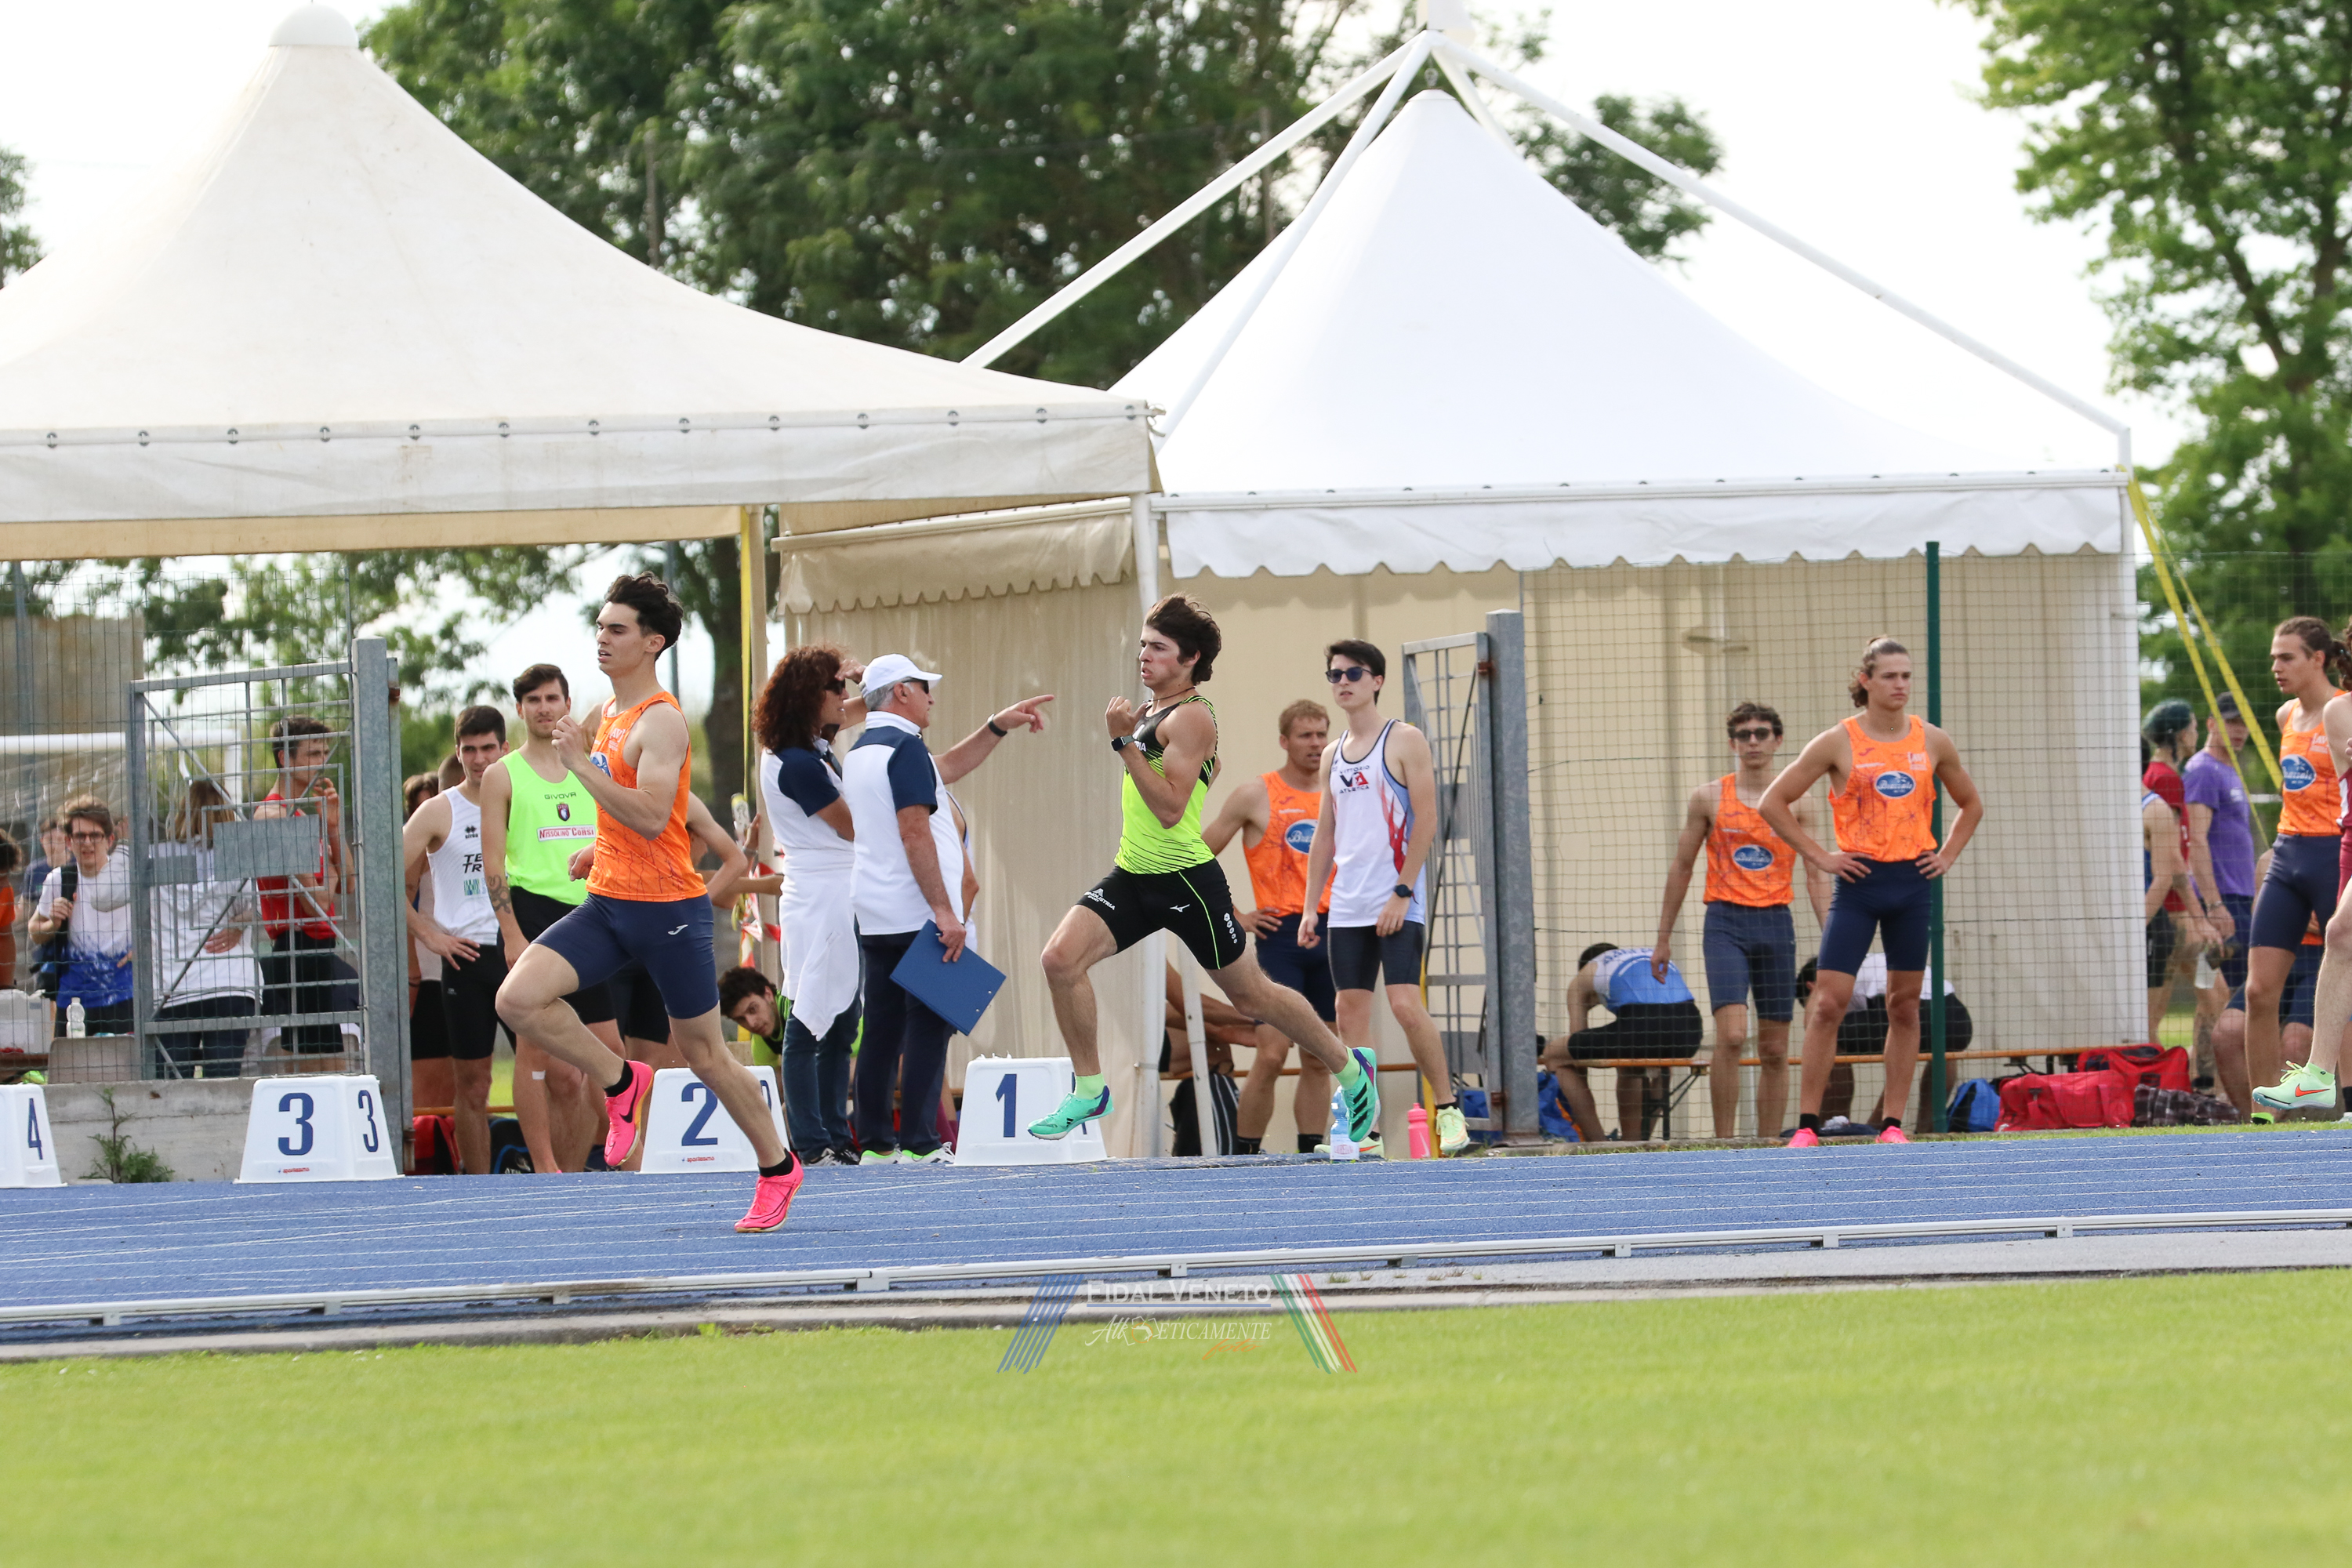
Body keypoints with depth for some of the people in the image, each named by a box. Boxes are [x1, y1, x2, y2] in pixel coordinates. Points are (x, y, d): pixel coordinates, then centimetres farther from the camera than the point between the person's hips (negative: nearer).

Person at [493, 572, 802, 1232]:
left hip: (668, 908, -8)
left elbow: (650, 816, -27)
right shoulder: (611, 715, 12)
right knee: (518, 997, -13)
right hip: (608, 903, 8)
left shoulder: (661, 721, -15)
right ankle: (620, 1083, 6)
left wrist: (581, 764, -27)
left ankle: (777, 1167, 22)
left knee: (706, 1056, 4)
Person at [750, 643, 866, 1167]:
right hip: (820, 902, -10)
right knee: (809, 1025, -7)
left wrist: (864, 674, 4)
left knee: (841, 1025, 11)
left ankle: (836, 1139, 13)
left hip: (844, 901, 10)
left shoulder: (814, 745, 10)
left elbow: (866, 707, 26)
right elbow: (853, 828, -12)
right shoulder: (798, 763, -17)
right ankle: (812, 1144, -7)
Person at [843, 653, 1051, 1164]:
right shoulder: (904, 748, -12)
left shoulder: (859, 753, 17)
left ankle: (876, 1142, 9)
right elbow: (915, 834, -20)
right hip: (916, 918, -9)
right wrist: (945, 910, -21)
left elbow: (946, 768, 29)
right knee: (928, 1028, -6)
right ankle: (920, 1143, -10)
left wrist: (1000, 725, 26)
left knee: (882, 1030, 9)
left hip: (873, 919, 9)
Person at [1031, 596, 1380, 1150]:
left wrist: (1124, 742, -25)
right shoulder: (1152, 710, 11)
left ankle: (1351, 1069, 28)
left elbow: (1169, 808, -25)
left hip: (1186, 878, -8)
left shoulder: (1192, 718, -16)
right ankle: (1089, 1088, -3)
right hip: (1132, 876, 8)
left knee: (1251, 996, 7)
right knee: (1060, 958, -14)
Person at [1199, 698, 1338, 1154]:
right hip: (1282, 933, -5)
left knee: (1319, 1060, 6)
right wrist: (1236, 917, -3)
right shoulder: (1256, 796, -1)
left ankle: (1310, 1159, 10)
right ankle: (1243, 1156, -6)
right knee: (1271, 1056, -13)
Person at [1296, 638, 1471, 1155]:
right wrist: (1309, 907, 12)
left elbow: (1426, 820, -8)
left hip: (1398, 906, -6)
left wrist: (1402, 892, -15)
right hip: (1347, 908, 6)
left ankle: (1448, 1110, -4)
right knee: (1350, 1014, 2)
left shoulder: (1404, 741, -2)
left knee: (1406, 1005, -15)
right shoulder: (1333, 756, 16)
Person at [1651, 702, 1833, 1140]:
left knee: (1775, 1049, 4)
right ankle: (1724, 1140, -12)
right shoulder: (1709, 798, 4)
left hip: (1776, 924, 2)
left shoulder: (1797, 802, 7)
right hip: (1725, 923, -2)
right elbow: (1682, 867, 11)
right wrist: (1663, 937, 11)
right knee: (1731, 1035, -18)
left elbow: (1816, 876, 8)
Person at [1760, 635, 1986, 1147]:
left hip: (1913, 880, 3)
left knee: (1905, 1005, 5)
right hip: (1858, 881, -3)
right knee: (1829, 1002, -10)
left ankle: (1893, 1123, 10)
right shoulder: (1838, 744, -3)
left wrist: (1947, 855, 8)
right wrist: (1819, 856, -5)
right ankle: (1807, 1124, -6)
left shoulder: (1932, 742, 6)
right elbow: (1774, 803, 0)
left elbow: (1971, 805, 22)